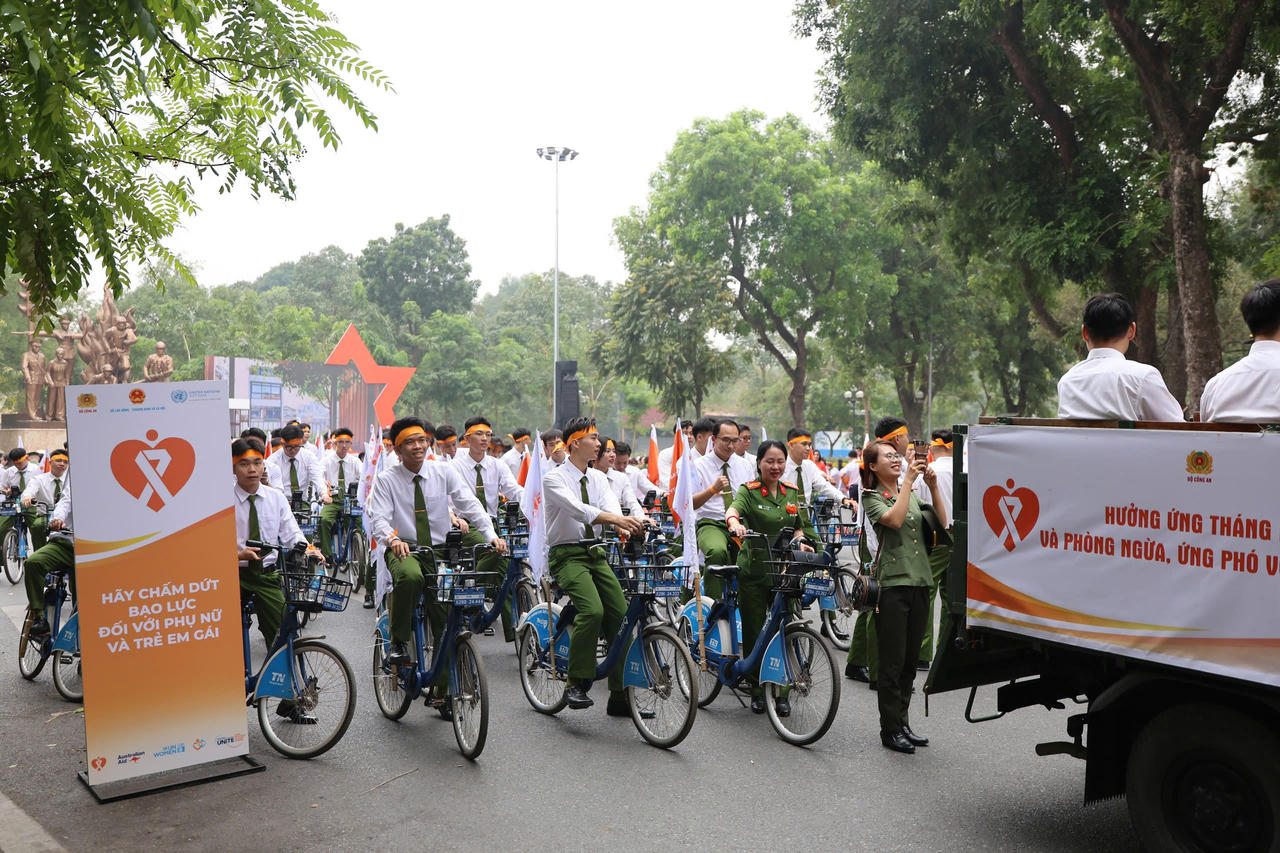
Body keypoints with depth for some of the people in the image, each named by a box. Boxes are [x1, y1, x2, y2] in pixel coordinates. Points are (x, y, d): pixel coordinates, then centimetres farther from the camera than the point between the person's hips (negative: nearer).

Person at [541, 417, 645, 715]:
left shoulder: (598, 478, 10)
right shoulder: (554, 478, -9)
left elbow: (611, 508, -8)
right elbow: (576, 508, -27)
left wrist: (628, 528, -31)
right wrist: (615, 518, -42)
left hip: (595, 553, 6)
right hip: (567, 555, -6)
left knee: (620, 615, -4)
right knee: (592, 610, -28)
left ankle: (620, 697, 5)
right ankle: (576, 684, -13)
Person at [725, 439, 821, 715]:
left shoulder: (792, 492, 10)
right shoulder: (749, 491, -3)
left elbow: (800, 526, 13)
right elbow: (733, 509, -23)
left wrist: (801, 540, -9)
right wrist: (735, 523, -46)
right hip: (754, 571, -3)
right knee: (754, 632, 3)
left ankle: (782, 693, 12)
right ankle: (756, 690, 18)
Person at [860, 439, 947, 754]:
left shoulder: (914, 494, 16)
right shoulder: (872, 497, -3)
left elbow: (941, 522, 6)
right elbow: (894, 519, -21)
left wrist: (933, 487, -4)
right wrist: (908, 481, -19)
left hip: (919, 581, 6)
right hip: (892, 583, -6)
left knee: (911, 660, 12)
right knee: (893, 661, -2)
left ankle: (903, 724, 22)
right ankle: (891, 730, 7)